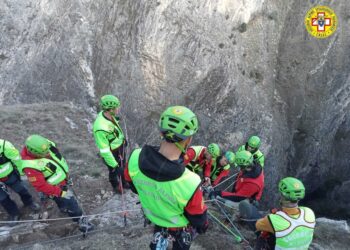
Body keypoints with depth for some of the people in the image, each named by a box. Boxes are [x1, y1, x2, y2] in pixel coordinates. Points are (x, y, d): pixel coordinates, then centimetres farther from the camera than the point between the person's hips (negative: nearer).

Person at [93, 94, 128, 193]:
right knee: (114, 171, 23)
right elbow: (104, 150, -33)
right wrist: (114, 166, -25)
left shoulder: (107, 114, -16)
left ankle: (123, 182, 59)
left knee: (122, 167, 30)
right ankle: (116, 186, 54)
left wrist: (123, 139, 21)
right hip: (112, 153, -7)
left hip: (120, 146, 7)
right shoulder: (101, 128, -41)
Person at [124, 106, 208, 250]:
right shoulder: (190, 184, -45)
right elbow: (198, 216, -24)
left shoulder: (135, 158, -32)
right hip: (179, 226, -3)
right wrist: (202, 228, 1)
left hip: (152, 214, 3)